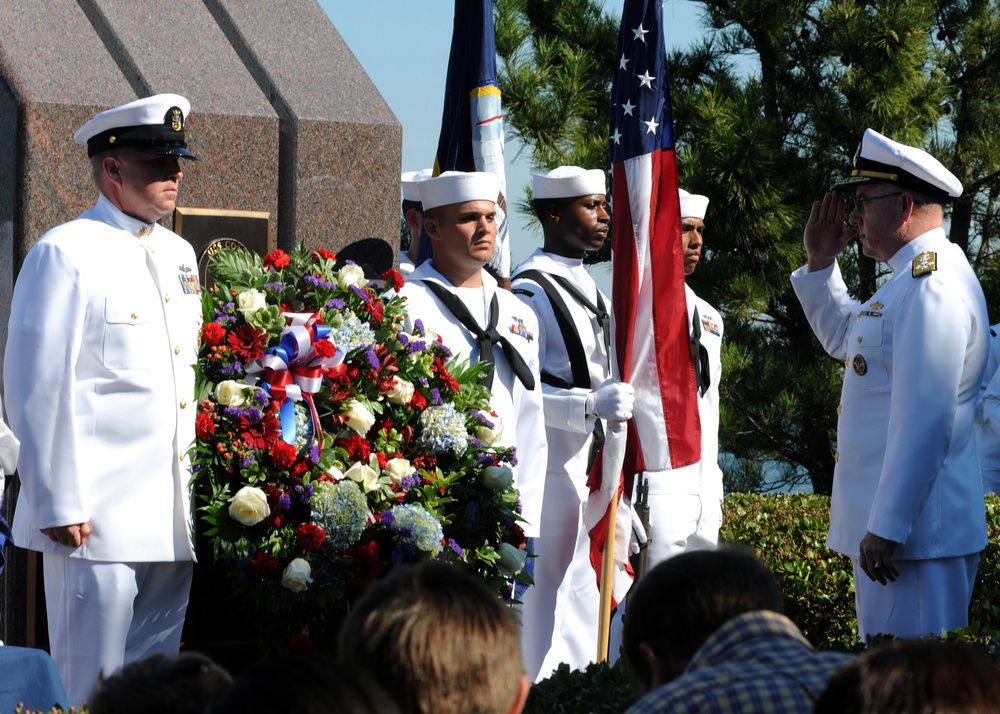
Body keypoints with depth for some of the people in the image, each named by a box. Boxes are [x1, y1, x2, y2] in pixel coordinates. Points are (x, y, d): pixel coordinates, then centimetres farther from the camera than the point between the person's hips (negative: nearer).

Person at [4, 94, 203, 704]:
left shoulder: (179, 255, 16)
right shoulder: (66, 255, -6)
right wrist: (58, 505, -13)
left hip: (173, 515, 7)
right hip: (97, 517, -7)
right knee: (91, 691, -4)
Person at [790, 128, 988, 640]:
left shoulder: (932, 287, -17)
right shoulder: (914, 279, 17)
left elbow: (925, 420, -24)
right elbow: (845, 338, 36)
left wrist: (886, 528, -24)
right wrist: (820, 264, 21)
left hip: (911, 529, -11)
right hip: (889, 522, 11)